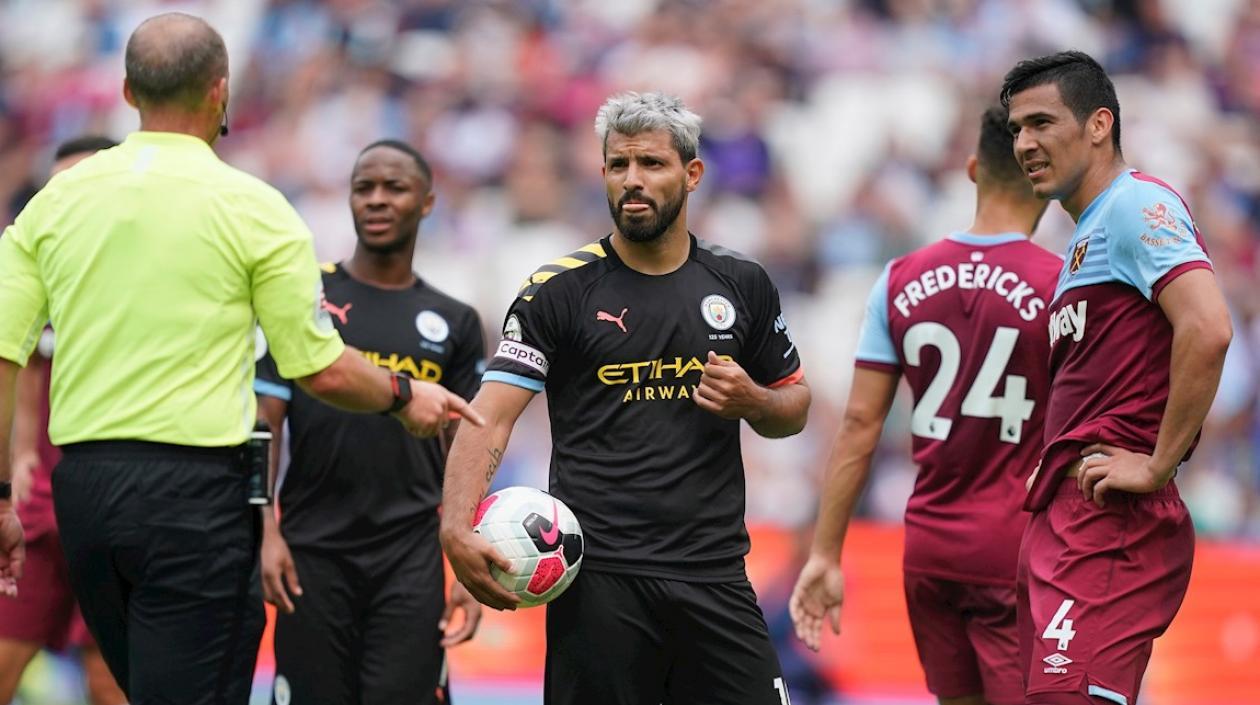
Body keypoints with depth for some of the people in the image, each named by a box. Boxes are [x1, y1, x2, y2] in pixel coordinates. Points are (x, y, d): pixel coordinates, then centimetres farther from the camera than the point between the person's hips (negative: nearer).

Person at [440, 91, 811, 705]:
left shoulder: (741, 285, 9)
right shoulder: (560, 290, -1)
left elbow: (794, 405, 20)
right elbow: (490, 415, -10)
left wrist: (751, 402, -5)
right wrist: (457, 527, -26)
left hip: (714, 574, 3)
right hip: (598, 578, -3)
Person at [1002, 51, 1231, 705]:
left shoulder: (1134, 204, -8)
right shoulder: (1088, 233, 23)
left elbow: (1207, 330, -23)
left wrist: (1159, 467, -20)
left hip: (1111, 523, -10)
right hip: (1063, 522, 10)